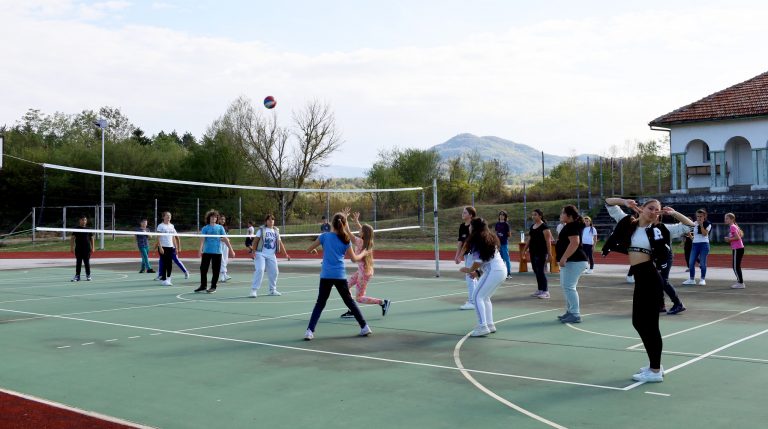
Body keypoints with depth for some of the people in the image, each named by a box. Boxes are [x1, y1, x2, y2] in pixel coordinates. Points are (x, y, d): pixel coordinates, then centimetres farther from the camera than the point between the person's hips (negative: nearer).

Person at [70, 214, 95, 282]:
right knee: (78, 263, 4)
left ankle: (88, 275, 11)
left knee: (87, 262, 4)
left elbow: (92, 238, 10)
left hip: (87, 249, 0)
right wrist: (71, 247, -3)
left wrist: (93, 248, 4)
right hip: (78, 249, 0)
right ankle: (77, 276, 9)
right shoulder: (76, 229, 3)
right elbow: (72, 238, 4)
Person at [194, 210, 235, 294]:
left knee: (215, 271, 1)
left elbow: (225, 239, 6)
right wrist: (200, 249, -23)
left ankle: (213, 287, 11)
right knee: (203, 269, 1)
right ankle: (203, 286, 12)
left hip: (217, 252, 0)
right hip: (207, 252, 0)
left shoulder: (220, 227, 7)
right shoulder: (205, 228, 5)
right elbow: (202, 239, -6)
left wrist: (231, 249, 1)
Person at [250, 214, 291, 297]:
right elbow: (255, 241, -4)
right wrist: (254, 251, -15)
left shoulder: (276, 231, 12)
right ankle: (254, 290, -11)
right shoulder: (261, 229, -1)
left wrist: (285, 254, 9)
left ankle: (272, 290, 20)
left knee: (274, 272, 4)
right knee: (259, 270, -17)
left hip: (271, 255, 5)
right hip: (261, 254, -5)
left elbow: (280, 243, 14)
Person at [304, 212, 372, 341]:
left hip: (326, 275, -1)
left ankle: (310, 331, -3)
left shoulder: (325, 236, -1)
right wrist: (363, 254, 26)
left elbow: (308, 250, 6)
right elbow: (354, 258, 7)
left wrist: (314, 250, 29)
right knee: (349, 301, 15)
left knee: (320, 303, 7)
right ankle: (365, 327, 16)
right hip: (340, 276, 1)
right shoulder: (346, 240, 1)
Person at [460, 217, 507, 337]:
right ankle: (490, 324, 19)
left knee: (477, 297, -5)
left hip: (493, 271, -9)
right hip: (501, 270, 9)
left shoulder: (477, 239, -11)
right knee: (485, 297, 18)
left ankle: (483, 326, -11)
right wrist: (478, 272, 15)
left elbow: (478, 261, -14)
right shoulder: (489, 238, 16)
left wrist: (470, 270, 4)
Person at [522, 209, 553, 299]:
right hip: (533, 252, 8)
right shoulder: (532, 226, 13)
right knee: (536, 271, 10)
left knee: (541, 271, -8)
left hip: (541, 253, -8)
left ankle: (545, 291, -3)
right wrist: (525, 249, 15)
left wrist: (549, 254, -17)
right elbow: (529, 239, 20)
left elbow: (548, 241, -13)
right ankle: (540, 290, 17)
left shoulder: (544, 227, -10)